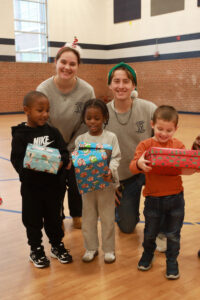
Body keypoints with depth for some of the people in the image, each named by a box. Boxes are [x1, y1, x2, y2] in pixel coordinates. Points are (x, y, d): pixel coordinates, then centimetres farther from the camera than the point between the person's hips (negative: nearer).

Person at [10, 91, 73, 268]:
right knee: (33, 220, 11)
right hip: (31, 187, -2)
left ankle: (57, 245, 36)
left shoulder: (52, 132, 1)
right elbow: (17, 160, -14)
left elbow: (65, 152, -1)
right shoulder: (21, 135, -9)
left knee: (54, 217, 17)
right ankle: (36, 250, 31)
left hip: (54, 184, 3)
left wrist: (61, 162, -22)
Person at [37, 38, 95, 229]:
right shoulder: (43, 90, -18)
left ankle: (77, 215, 37)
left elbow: (86, 125, -11)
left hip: (76, 148, 1)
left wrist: (69, 152, -10)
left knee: (76, 183, 10)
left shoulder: (87, 91, -17)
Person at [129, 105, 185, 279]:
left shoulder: (179, 145, -1)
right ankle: (148, 254, 46)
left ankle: (172, 261, 36)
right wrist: (139, 164, -37)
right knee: (150, 233, 18)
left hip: (176, 198, 1)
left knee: (173, 234, 14)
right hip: (153, 198, 0)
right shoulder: (146, 145, -7)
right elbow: (133, 167, -14)